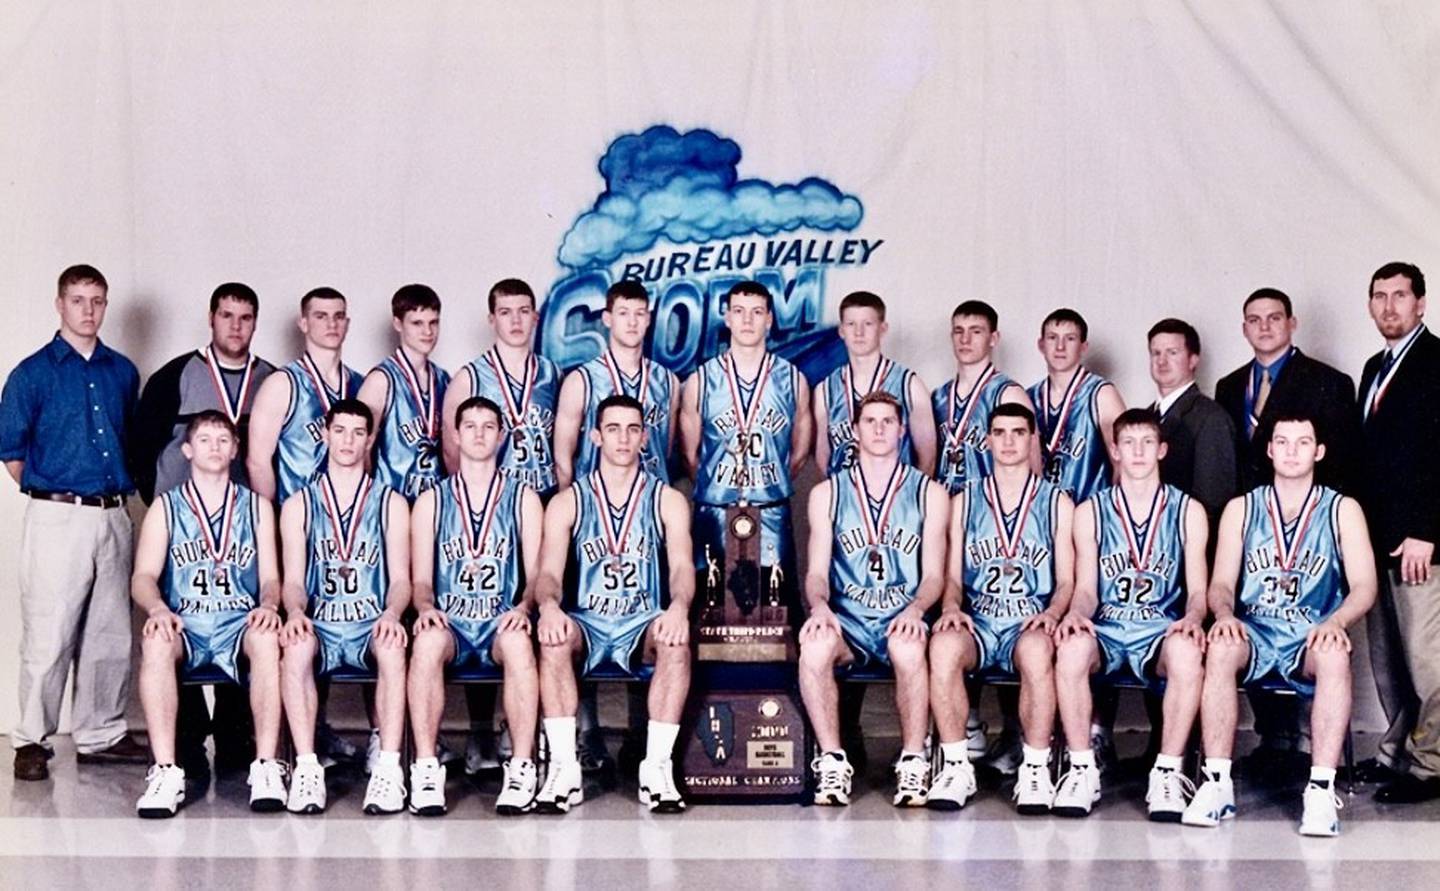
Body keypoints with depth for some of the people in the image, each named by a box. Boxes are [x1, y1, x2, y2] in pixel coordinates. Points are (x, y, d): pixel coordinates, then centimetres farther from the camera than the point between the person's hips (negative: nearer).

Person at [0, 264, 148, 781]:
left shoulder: (122, 372, 12)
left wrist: (120, 491, 12)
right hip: (57, 519, -5)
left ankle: (101, 735, 19)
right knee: (48, 638, -5)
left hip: (114, 518, 5)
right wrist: (48, 494, 4)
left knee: (111, 636, 9)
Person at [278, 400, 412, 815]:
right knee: (296, 647, -35)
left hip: (371, 628, 0)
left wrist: (392, 614, -19)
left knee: (393, 647, -36)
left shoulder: (390, 503, 12)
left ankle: (389, 769, -36)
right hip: (318, 628, 1)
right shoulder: (299, 505, 13)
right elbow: (293, 579, 5)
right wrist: (295, 612, -19)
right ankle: (306, 768, -34)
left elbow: (400, 578, 4)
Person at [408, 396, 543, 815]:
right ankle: (426, 769, -35)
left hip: (501, 625, 0)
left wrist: (523, 608, -18)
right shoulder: (431, 501, 14)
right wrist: (426, 607, -16)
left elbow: (538, 573, 4)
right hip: (450, 623, 1)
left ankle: (521, 769, -35)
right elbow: (421, 579, 8)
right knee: (428, 641, -36)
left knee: (519, 641, -37)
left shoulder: (523, 498, 12)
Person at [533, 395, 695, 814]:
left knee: (677, 641, -34)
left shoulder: (667, 500, 9)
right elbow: (549, 571, -4)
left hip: (644, 624, 0)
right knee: (554, 639, -34)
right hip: (585, 623, 0)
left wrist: (679, 606, -30)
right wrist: (549, 605, -29)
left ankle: (657, 767, -31)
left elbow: (682, 565, -5)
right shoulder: (567, 502, 9)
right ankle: (564, 767, -32)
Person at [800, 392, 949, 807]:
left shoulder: (929, 493, 10)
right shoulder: (827, 493, 13)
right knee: (814, 646, -34)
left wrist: (915, 608, -17)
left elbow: (934, 574, 5)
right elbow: (817, 570, 7)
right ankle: (832, 761, -24)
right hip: (847, 621, 1)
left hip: (903, 620, -1)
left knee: (908, 648, -37)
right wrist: (819, 606, -16)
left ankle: (913, 762, -23)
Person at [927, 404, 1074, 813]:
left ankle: (1036, 769, -27)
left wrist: (1052, 613, -13)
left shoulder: (1057, 503, 13)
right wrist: (951, 606, -9)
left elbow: (1066, 581, 8)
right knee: (943, 644, -35)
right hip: (976, 623, 1)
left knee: (1036, 649, -39)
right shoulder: (965, 501, 17)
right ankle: (955, 765, -24)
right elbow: (953, 576, 14)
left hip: (1030, 625, -1)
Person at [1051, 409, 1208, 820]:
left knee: (1187, 652, -37)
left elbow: (1198, 590, 5)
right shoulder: (1090, 512, 10)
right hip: (1105, 630, 1)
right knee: (1072, 648, -36)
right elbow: (1086, 589, 6)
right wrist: (1076, 615, -19)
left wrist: (1193, 619, -19)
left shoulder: (1188, 512, 10)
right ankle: (1082, 770, -24)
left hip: (1161, 630, 0)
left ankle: (1168, 773, -26)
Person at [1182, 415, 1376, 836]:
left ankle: (1321, 790, -36)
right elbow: (1221, 583, 6)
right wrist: (1225, 614, -18)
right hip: (1254, 636, 1)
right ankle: (1217, 784, -32)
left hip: (1312, 642, -1)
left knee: (1335, 656, -36)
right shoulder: (1241, 509, 12)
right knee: (1221, 648, -34)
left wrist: (1336, 622, -23)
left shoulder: (1342, 510, 8)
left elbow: (1364, 588, -2)